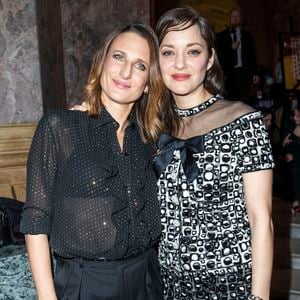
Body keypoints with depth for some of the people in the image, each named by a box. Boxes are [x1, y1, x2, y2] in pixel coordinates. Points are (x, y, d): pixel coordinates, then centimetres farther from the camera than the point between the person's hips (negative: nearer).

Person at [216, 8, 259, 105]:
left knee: (245, 100, -11)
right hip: (228, 73, -1)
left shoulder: (247, 35, 20)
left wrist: (255, 73, 11)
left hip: (244, 71, 1)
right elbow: (218, 54, 4)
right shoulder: (221, 36, 13)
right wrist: (231, 48, -9)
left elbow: (252, 55, 17)